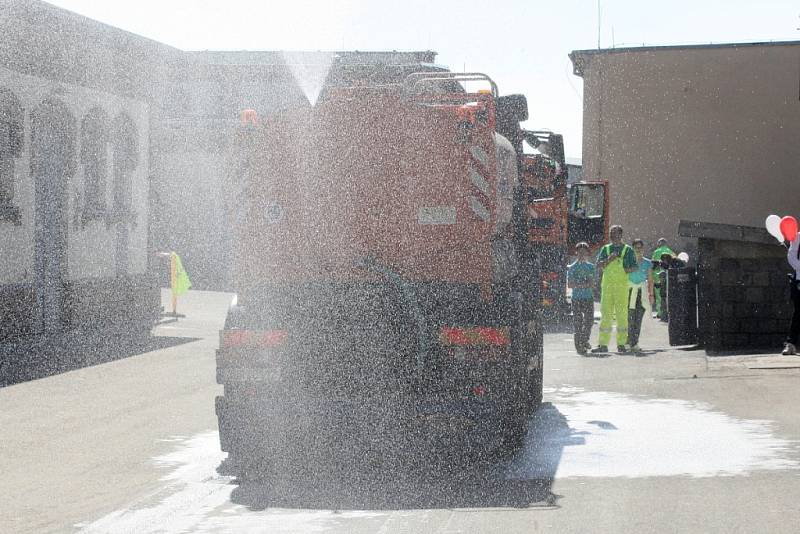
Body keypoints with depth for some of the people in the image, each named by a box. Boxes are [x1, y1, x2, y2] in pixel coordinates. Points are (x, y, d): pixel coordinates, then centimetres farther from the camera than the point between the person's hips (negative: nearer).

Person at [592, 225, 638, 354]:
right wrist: (608, 260, -10)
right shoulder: (605, 249, 15)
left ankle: (621, 344, -2)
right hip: (607, 284, 2)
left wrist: (627, 270, -14)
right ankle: (603, 344, 5)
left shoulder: (628, 250, 8)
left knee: (621, 313, -6)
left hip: (622, 284, -2)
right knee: (606, 314, 2)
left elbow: (634, 267, 6)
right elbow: (598, 265, 6)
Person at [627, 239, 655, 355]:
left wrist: (651, 294, 7)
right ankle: (634, 344, -10)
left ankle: (633, 342, 5)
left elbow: (650, 280, 12)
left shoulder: (648, 263, 8)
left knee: (638, 319, -2)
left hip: (642, 292, 2)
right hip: (630, 291, -2)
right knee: (631, 319, -8)